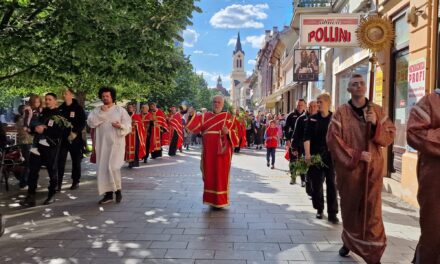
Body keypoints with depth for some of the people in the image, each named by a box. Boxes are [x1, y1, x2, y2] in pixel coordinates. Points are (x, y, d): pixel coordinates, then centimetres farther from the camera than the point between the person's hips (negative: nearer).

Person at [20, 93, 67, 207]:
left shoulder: (59, 115, -4)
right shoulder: (42, 113, 15)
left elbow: (60, 132, -16)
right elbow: (32, 125, 17)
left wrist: (44, 130, -22)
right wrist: (35, 128, -6)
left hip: (51, 147, -5)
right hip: (38, 145, 5)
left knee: (52, 171, 5)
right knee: (33, 171, 2)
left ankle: (51, 195, 18)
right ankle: (31, 196, 5)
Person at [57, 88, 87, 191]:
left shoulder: (78, 108, -2)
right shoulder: (60, 108, 10)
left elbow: (83, 123, -6)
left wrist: (75, 132, -18)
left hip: (75, 138, -3)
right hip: (62, 138, 3)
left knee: (76, 160, 7)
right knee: (60, 161, -4)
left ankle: (76, 181, 19)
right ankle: (59, 183, -1)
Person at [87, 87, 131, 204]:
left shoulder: (120, 110, 1)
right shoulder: (97, 110, 10)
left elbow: (128, 126, -3)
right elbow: (90, 123, -5)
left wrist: (120, 126, -24)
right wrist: (101, 112, -12)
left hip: (116, 143, -4)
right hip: (101, 144, 4)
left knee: (113, 167, -13)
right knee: (103, 168, 4)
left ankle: (118, 190, 9)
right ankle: (108, 194, 13)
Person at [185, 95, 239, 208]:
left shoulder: (229, 117, 5)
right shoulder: (205, 116, 10)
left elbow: (235, 135, 2)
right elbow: (195, 126, -3)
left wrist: (228, 132, -19)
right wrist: (192, 116, -18)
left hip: (222, 152, -2)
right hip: (208, 151, 3)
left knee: (221, 175, 1)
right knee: (209, 175, 7)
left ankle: (220, 201, 10)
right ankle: (211, 199, 19)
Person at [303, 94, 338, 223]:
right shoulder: (312, 119, 4)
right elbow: (307, 137, -3)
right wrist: (307, 154, -13)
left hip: (331, 155, -1)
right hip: (315, 155, 1)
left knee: (331, 184, -1)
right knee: (316, 184, 8)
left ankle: (332, 213, 5)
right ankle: (319, 209, 26)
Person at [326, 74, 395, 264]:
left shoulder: (378, 111, 7)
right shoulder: (341, 113, -1)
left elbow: (390, 136, 4)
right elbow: (333, 139, -8)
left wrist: (376, 125, -15)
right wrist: (356, 155, -14)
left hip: (372, 169, 1)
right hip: (348, 168, -1)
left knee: (371, 210, 0)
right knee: (349, 207, 11)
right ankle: (349, 242, 31)